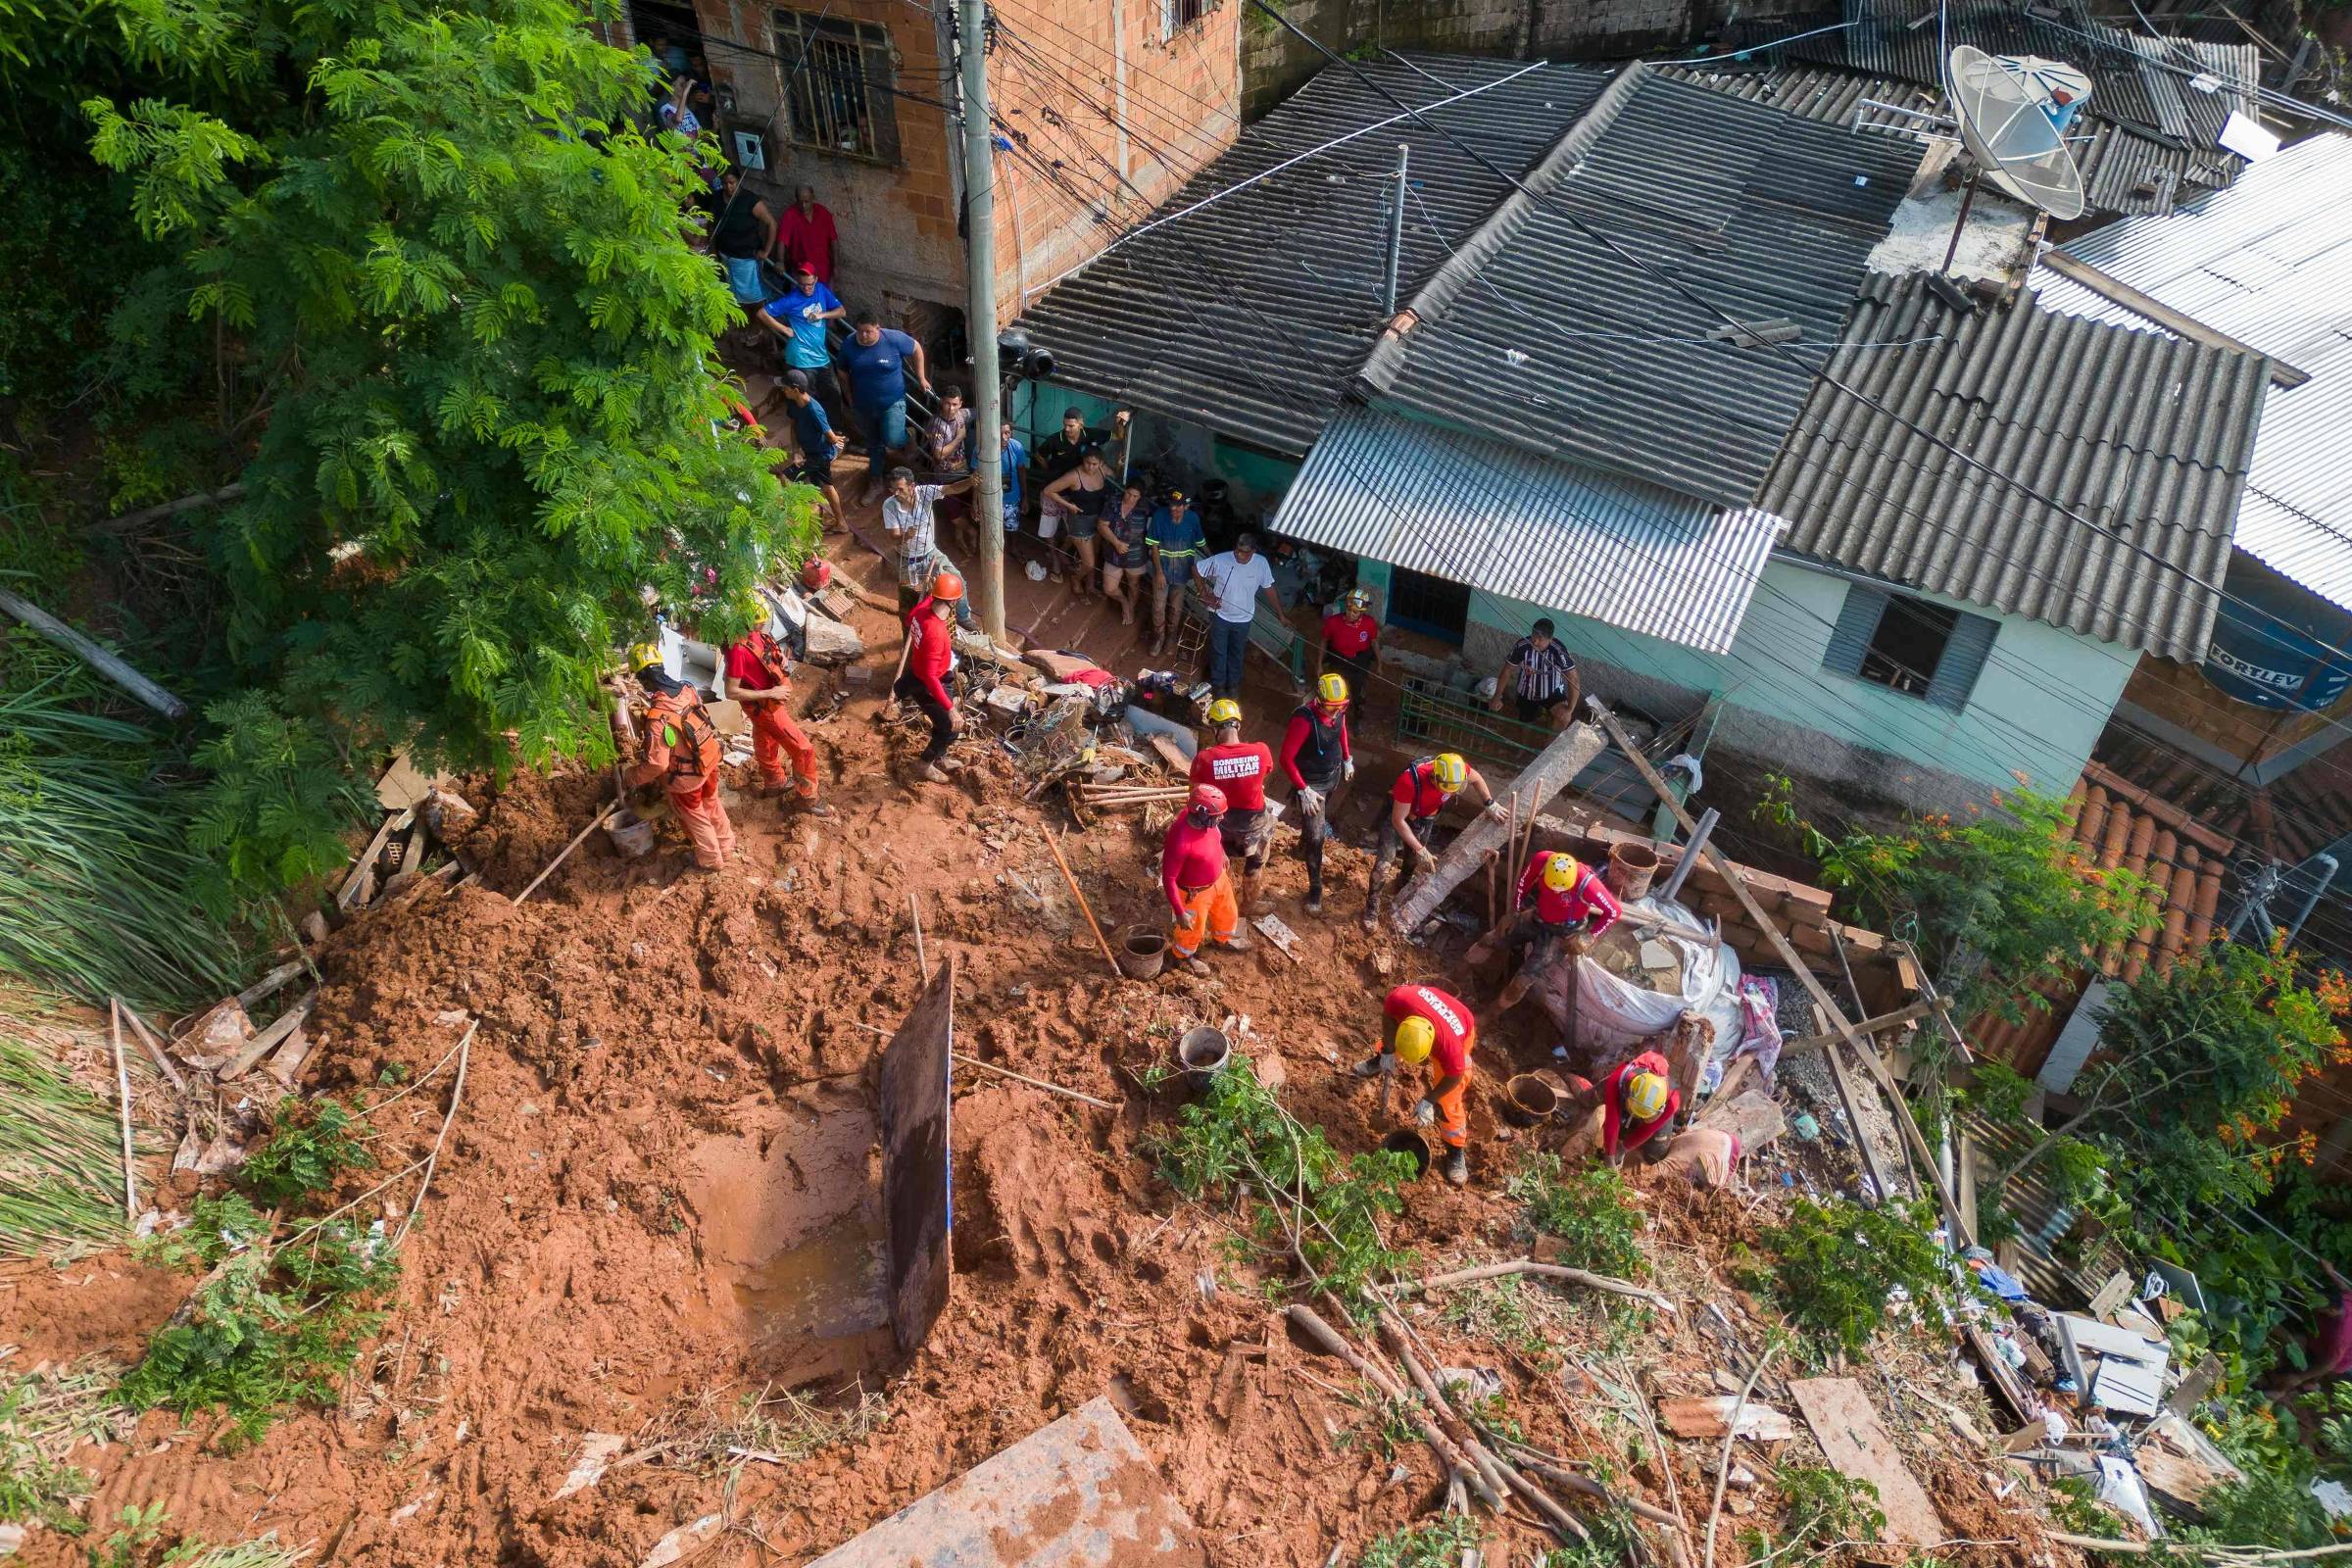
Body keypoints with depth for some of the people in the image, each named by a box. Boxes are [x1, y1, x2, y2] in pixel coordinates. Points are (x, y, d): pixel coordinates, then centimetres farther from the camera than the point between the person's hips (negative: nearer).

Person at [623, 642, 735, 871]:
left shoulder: (658, 716, -34)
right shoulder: (687, 689, -13)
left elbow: (657, 763, -31)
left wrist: (633, 779, -13)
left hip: (686, 776, -6)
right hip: (708, 759, 6)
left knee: (695, 817, 19)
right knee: (712, 804, 28)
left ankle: (712, 860, 40)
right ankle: (726, 848, 48)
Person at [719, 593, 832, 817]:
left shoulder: (756, 633, -9)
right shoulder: (738, 649, -33)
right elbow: (731, 691, -27)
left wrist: (782, 659, -8)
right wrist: (770, 693, -27)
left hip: (772, 700, 8)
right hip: (765, 707, -8)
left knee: (765, 742, 30)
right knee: (803, 750, 0)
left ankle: (774, 782, 52)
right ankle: (807, 798, 16)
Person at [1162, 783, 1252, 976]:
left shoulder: (1204, 820, -20)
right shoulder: (1180, 841, -43)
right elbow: (1169, 879, -32)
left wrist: (1222, 855, 24)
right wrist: (1180, 912, -27)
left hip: (1219, 879, 7)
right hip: (1195, 893, -7)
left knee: (1228, 913, 32)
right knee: (1193, 929, 21)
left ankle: (1223, 937, 64)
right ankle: (1184, 956, 53)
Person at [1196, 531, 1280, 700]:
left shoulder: (1261, 563, -20)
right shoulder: (1220, 560, -25)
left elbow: (1268, 589, -5)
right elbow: (1197, 570, -10)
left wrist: (1280, 614, 0)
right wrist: (1207, 596, -11)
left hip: (1243, 619, 1)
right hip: (1220, 615, -1)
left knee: (1237, 652, 22)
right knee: (1218, 651, 17)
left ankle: (1233, 682, 46)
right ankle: (1218, 683, 41)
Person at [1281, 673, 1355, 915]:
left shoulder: (1338, 711, -14)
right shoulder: (1304, 720, -34)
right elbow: (1286, 758, -28)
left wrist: (1347, 759, 17)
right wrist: (1303, 790, -26)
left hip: (1334, 775, 7)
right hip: (1311, 783, -7)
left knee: (1320, 818, 30)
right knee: (1315, 835, -5)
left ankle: (1304, 847, 58)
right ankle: (1315, 888, 8)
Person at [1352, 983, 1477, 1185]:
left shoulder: (1451, 1043, -47)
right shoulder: (1400, 997, -45)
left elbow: (1454, 1076, -26)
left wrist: (1429, 1100, -21)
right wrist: (1388, 1052, -15)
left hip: (1460, 1032, -4)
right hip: (1421, 1011, 4)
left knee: (1449, 1100, -5)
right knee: (1389, 1044, 28)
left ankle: (1456, 1149, 16)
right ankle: (1379, 1060, 63)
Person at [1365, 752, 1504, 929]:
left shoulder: (1457, 770, -32)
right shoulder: (1410, 780, -46)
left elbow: (1476, 778, -5)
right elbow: (1398, 820, -36)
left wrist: (1490, 804, -1)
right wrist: (1420, 850, -36)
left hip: (1425, 817, 5)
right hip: (1398, 815, -5)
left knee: (1414, 858, 20)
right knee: (1385, 861, -13)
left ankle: (1401, 883, 49)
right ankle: (1372, 907, 2)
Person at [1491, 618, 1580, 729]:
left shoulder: (1559, 650, -32)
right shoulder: (1521, 646, -26)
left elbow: (1573, 679, -29)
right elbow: (1507, 671, -11)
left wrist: (1570, 709, -30)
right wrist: (1497, 697, -12)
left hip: (1552, 692, -2)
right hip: (1527, 693, 2)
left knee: (1564, 718, -27)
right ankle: (1540, 712, 46)